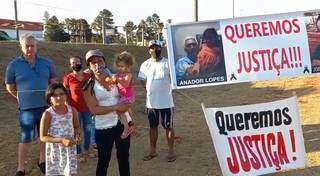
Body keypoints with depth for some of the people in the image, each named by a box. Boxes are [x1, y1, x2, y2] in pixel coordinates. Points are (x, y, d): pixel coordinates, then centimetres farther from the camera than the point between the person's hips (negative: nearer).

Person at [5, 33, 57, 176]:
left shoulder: (46, 63, 3)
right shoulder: (14, 64, -4)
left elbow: (53, 82, 13)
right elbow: (10, 87, 5)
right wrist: (22, 98, 2)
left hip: (46, 106, 3)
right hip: (27, 108, -3)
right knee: (26, 138, 1)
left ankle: (42, 161, 33)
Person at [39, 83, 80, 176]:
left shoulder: (72, 110, -5)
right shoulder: (48, 114, -16)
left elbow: (76, 127, 11)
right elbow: (43, 137, -14)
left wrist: (77, 135, -12)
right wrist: (61, 140, -25)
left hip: (70, 149, 3)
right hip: (55, 151, -3)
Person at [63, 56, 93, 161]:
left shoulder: (88, 76, 3)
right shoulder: (68, 78, -5)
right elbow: (65, 94, -2)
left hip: (87, 108, 3)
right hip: (75, 109, -3)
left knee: (87, 130, 12)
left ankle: (86, 151, 29)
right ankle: (78, 153, 18)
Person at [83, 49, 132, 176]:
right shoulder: (89, 86, -6)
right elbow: (94, 110, -14)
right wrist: (116, 107, -20)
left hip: (123, 123, 3)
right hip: (104, 127, -3)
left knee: (124, 158, 17)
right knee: (103, 161, 8)